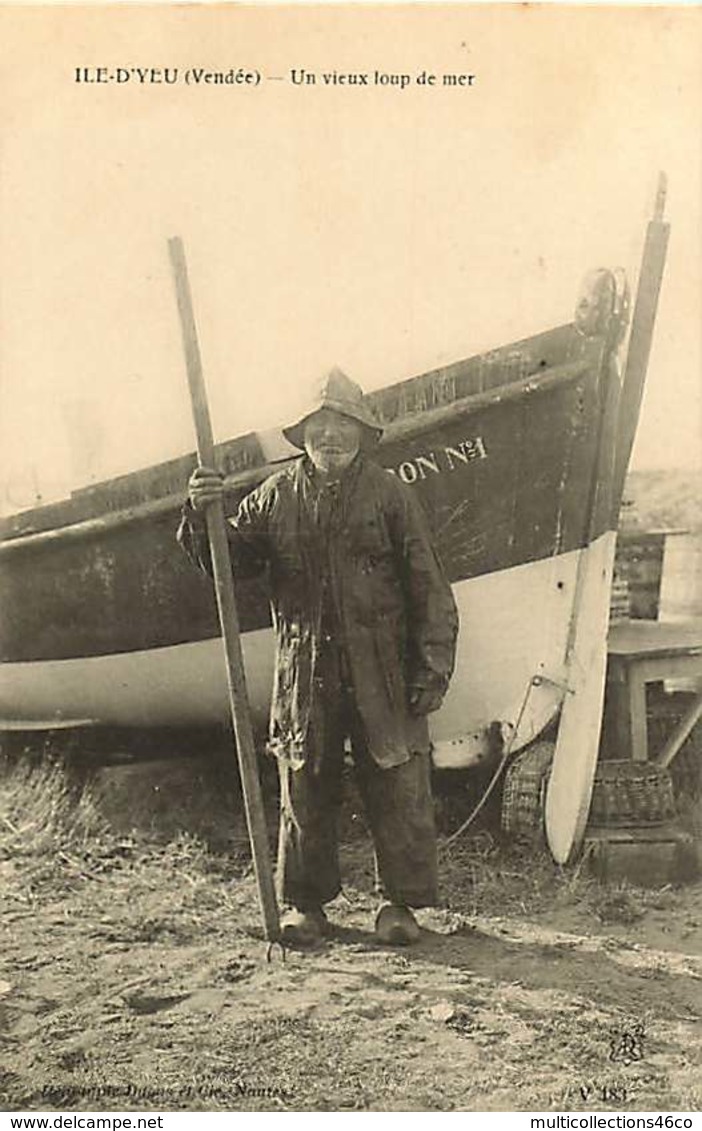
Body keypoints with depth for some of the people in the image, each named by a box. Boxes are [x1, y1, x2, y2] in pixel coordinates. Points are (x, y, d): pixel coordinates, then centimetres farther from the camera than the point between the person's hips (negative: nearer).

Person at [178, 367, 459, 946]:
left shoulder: (389, 494, 1)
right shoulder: (277, 496, 7)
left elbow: (429, 588, 0)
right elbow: (230, 562, 10)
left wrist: (432, 667, -5)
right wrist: (202, 517, -9)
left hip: (382, 674, -2)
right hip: (305, 675, 2)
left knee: (398, 790, 4)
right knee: (305, 791, 10)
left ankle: (402, 902, 19)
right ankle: (305, 903, 25)